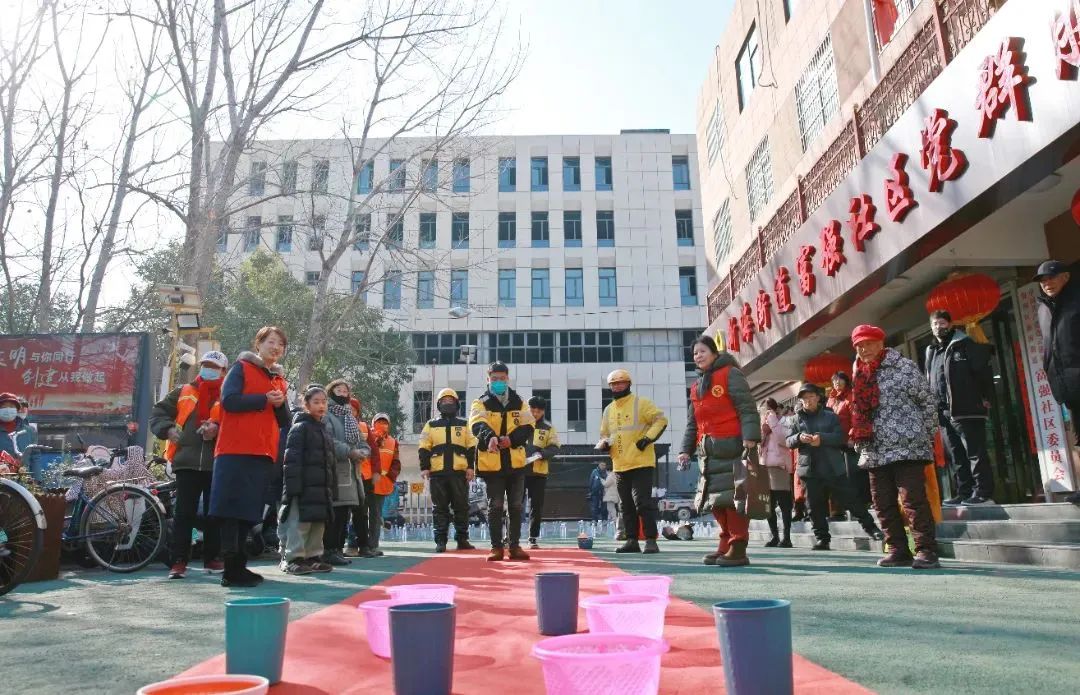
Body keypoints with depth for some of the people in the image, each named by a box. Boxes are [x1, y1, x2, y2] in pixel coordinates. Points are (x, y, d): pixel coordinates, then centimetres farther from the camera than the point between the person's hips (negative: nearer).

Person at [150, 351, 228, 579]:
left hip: (217, 464, -1)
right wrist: (168, 429, -3)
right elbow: (158, 412, 15)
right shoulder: (183, 392, 12)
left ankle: (212, 558, 18)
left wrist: (218, 428, -19)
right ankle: (179, 560, 3)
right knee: (183, 512, -2)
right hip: (187, 461, 1)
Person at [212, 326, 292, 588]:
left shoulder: (280, 380, 21)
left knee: (249, 511, 9)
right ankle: (231, 568, -6)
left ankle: (238, 566, 15)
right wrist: (265, 399, -8)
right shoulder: (241, 368, 3)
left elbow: (285, 422, 18)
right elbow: (229, 400, -13)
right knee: (232, 508, -8)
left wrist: (280, 404, -3)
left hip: (264, 454, 7)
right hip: (236, 450, -6)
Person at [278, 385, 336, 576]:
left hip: (322, 487, 8)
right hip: (304, 486, -8)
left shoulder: (325, 430, 18)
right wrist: (293, 486, -21)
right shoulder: (300, 427, -7)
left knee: (318, 524, 12)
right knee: (299, 524, -5)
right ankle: (293, 559, 2)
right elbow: (292, 459, -15)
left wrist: (332, 485, 16)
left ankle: (313, 557, 20)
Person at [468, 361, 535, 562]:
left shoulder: (518, 402, 9)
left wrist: (511, 439, -19)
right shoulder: (480, 403, -1)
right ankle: (497, 547, 12)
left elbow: (527, 428, 0)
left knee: (516, 506, 7)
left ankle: (515, 546, 17)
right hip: (491, 463, -3)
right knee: (495, 506, 3)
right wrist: (490, 437, -42)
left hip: (516, 462, 3)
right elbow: (478, 425, -20)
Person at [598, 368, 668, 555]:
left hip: (641, 463, -6)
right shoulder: (608, 410, 16)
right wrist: (604, 443, 1)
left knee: (643, 502, -10)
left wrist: (648, 438, -18)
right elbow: (604, 434, 24)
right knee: (627, 505, 10)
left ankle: (651, 540, -4)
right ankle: (632, 541, 17)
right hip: (620, 467, 6)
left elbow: (660, 419, -7)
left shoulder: (641, 403, -3)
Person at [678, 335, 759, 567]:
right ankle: (726, 545, 16)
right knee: (716, 498, 8)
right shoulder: (696, 387, 21)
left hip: (731, 447, -7)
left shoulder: (730, 374, 0)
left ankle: (738, 549, -5)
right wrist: (686, 449, 14)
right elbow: (692, 422, 22)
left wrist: (750, 436, -20)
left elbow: (746, 408, -9)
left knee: (733, 495, -9)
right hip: (709, 451, 8)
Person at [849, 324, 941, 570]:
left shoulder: (904, 367, -2)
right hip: (874, 452, 7)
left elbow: (928, 403, -1)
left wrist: (926, 437, 0)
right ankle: (898, 550, 16)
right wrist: (859, 443, 15)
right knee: (883, 504, 8)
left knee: (913, 500, -8)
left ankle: (926, 551, -1)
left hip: (907, 448, -6)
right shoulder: (860, 374, 15)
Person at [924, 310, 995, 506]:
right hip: (944, 413, 7)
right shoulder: (931, 352, 19)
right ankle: (963, 494, 12)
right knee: (955, 457, 8)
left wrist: (985, 398, -10)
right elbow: (929, 383, 21)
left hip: (966, 409, -7)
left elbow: (983, 370, -6)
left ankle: (983, 493, -3)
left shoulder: (964, 344, 0)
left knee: (975, 453, -5)